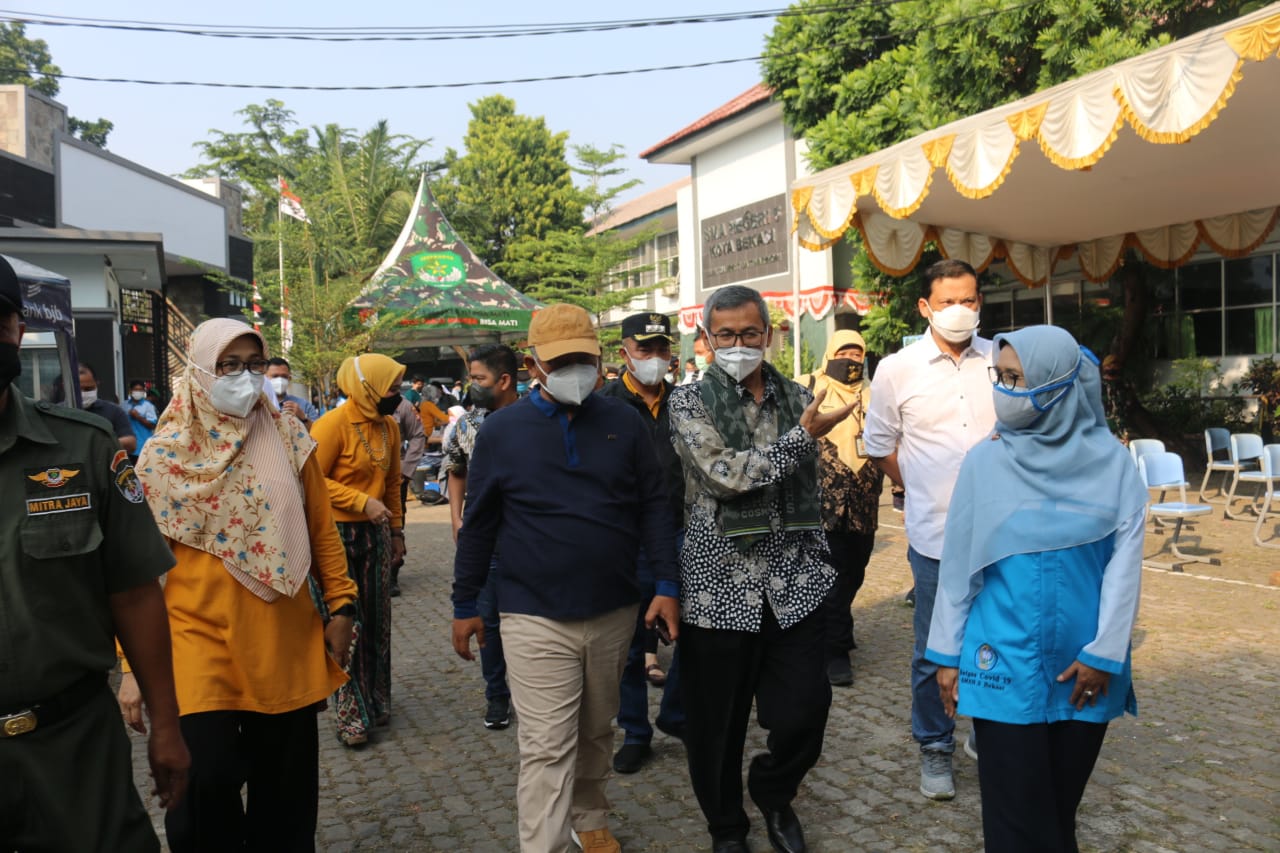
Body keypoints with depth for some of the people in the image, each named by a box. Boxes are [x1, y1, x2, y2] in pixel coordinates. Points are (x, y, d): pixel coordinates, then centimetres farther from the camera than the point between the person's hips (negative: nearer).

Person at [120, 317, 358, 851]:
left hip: (284, 639, 2)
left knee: (285, 790, 12)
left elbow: (322, 531, 6)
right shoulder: (165, 453, -2)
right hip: (199, 636, -1)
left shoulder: (289, 440, 1)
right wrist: (132, 665, -2)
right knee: (206, 785, -4)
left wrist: (340, 606, 2)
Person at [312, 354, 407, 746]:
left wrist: (396, 529, 19)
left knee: (376, 622, 12)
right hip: (336, 534, -7)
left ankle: (376, 702, 27)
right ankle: (350, 715, 10)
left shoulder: (389, 426, 9)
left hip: (374, 533, 7)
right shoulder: (332, 425, -14)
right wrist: (363, 502, -20)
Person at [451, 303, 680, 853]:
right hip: (536, 619, -3)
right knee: (547, 749, -1)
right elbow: (479, 525, 2)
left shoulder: (624, 423, 0)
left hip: (614, 611, 3)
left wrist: (667, 585, -2)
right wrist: (465, 606, 6)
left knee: (596, 731, 20)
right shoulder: (501, 430, -4)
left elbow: (652, 508, 3)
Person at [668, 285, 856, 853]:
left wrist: (817, 560, 16)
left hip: (792, 583, 3)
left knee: (806, 708, 5)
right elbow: (724, 474, -17)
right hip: (720, 584, -3)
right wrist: (803, 435, -15)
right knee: (717, 724, 9)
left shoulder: (798, 400, 9)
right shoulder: (690, 401, -3)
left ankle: (774, 791, 37)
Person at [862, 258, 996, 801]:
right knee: (933, 652, 9)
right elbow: (881, 449, 7)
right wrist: (928, 493, 7)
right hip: (936, 535, -1)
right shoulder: (897, 370, -3)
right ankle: (934, 748, 30)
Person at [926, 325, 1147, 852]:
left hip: (1084, 665, 1)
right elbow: (957, 564, -2)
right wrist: (947, 654, 0)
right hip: (1005, 662, -1)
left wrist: (1105, 652, -8)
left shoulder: (1110, 460, -4)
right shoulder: (986, 460, -5)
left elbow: (1125, 560, -3)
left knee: (1062, 801, 16)